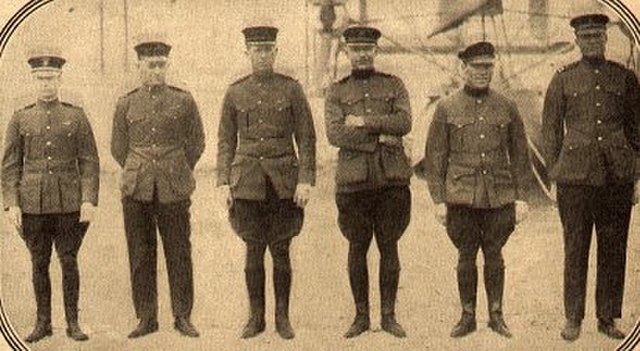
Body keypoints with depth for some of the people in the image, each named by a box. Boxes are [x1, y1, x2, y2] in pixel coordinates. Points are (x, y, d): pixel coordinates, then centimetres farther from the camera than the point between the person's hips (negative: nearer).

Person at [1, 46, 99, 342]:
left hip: (68, 203, -1)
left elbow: (89, 162, 0)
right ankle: (43, 322, 17)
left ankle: (73, 323, 11)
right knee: (39, 263, 7)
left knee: (69, 261, 2)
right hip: (33, 204, 1)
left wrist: (89, 201, -9)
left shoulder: (76, 116, 3)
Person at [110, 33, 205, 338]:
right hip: (136, 192, 1)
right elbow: (118, 148, 16)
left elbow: (196, 144, 12)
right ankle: (147, 318, 14)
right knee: (140, 256, 5)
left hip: (174, 191, -1)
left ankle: (183, 317, 14)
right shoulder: (126, 104, 6)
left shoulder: (183, 101, 3)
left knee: (179, 254, 3)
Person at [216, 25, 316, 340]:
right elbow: (226, 141, 10)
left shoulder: (291, 89, 2)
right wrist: (223, 182, 1)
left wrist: (305, 180, -7)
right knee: (253, 250, 4)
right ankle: (256, 317, 14)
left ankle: (282, 317, 13)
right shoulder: (235, 93, 7)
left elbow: (306, 138, 1)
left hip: (283, 181, -1)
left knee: (281, 251, 2)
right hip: (247, 181, 1)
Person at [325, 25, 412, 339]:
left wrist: (363, 121, -10)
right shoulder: (336, 92, 9)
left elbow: (404, 123, -5)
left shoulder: (393, 85, 11)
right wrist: (380, 136, -11)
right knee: (357, 248, 4)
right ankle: (361, 316, 13)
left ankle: (389, 315, 11)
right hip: (353, 179, 0)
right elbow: (335, 135, -6)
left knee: (389, 247, 3)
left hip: (391, 177, 0)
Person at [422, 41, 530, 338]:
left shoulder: (507, 108, 7)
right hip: (461, 198, -1)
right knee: (466, 256, 5)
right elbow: (434, 158, 2)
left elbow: (519, 155, 10)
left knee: (494, 254, 7)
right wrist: (438, 200, -4)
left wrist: (521, 197, 4)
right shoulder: (446, 109, 2)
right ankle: (468, 316, 16)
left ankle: (496, 315, 18)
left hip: (499, 196, 1)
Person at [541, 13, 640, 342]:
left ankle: (607, 318, 16)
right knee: (575, 250, 1)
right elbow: (550, 129, 8)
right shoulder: (563, 79, 6)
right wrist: (555, 175, 3)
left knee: (613, 249, 5)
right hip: (576, 175, -1)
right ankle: (573, 319, 11)